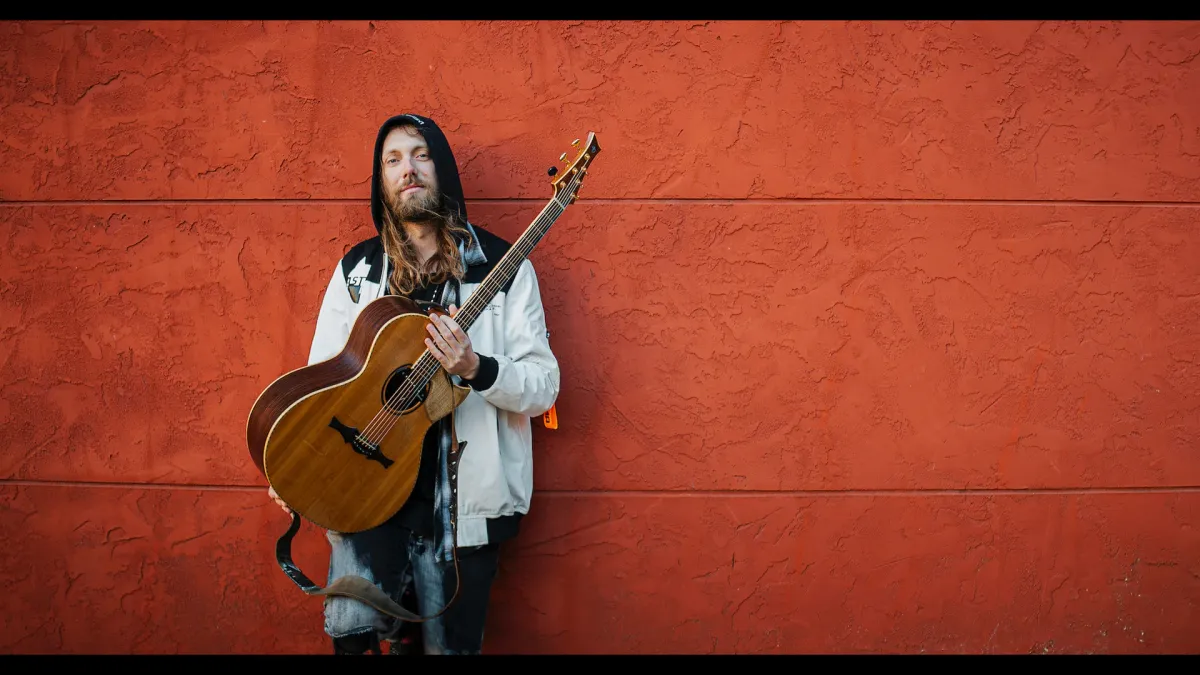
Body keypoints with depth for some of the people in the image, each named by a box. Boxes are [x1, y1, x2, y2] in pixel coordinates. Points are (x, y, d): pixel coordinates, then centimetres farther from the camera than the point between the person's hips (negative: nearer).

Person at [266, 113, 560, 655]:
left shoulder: (502, 266, -1)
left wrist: (475, 368, -22)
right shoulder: (357, 269, 8)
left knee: (451, 644, 4)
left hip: (461, 494, -1)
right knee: (351, 629, -16)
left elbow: (544, 386, -4)